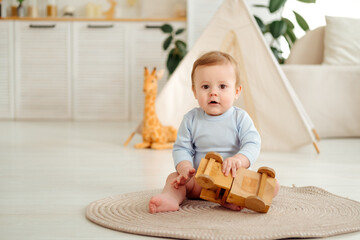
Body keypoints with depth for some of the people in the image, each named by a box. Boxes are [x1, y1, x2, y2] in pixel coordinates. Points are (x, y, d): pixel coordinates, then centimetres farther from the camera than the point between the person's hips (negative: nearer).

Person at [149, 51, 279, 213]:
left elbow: (252, 144, -13)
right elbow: (181, 148, 0)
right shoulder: (191, 119, 2)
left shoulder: (240, 118, -3)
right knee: (174, 177, -17)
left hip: (233, 178, -1)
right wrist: (185, 168, -22)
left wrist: (239, 159, -36)